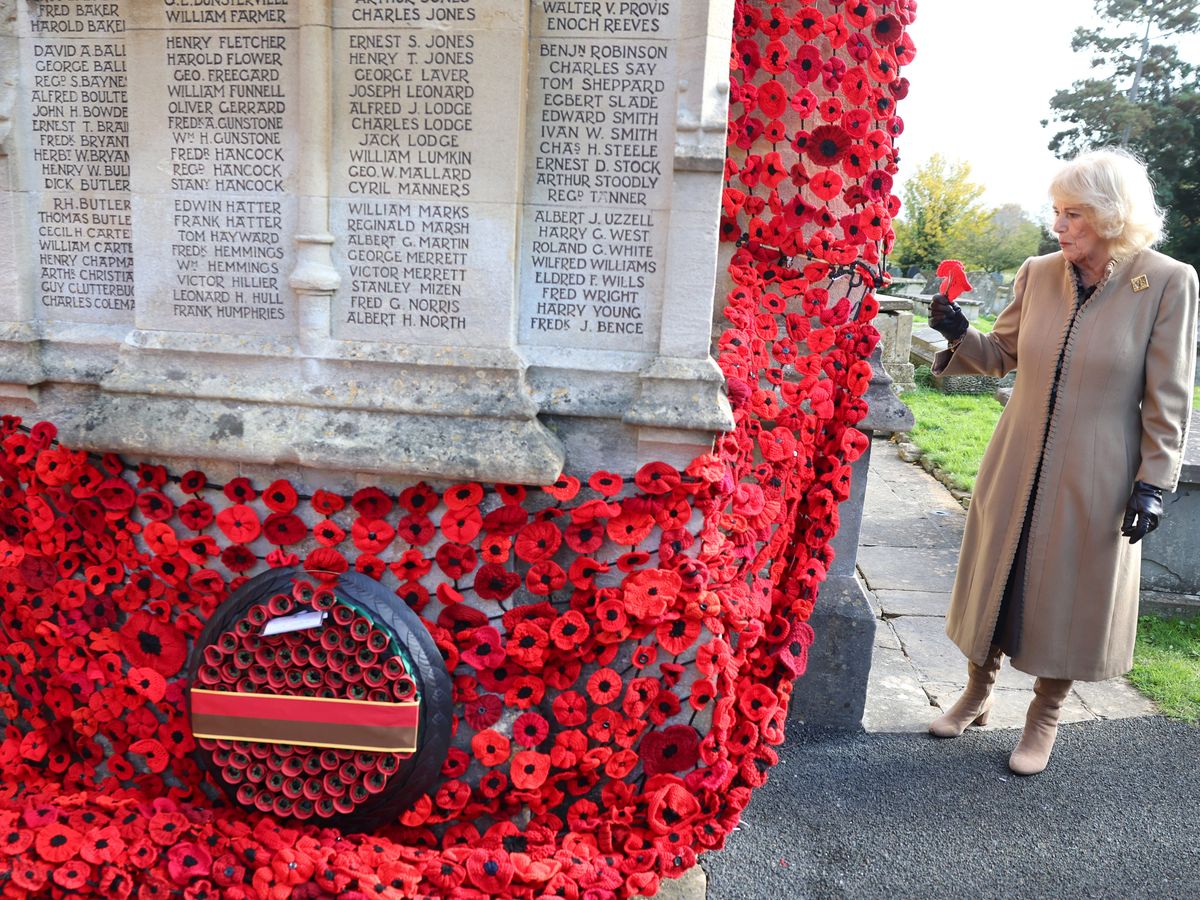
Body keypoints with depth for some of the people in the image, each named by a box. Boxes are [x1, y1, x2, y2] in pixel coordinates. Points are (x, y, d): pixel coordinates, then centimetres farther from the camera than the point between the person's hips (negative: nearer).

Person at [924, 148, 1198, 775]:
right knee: (997, 580, 15)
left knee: (1070, 596, 10)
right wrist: (961, 336, -9)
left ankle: (1044, 718, 31)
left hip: (1094, 481, -3)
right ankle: (977, 693, 37)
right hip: (1016, 468, 3)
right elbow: (1003, 355, 10)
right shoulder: (1038, 274, 0)